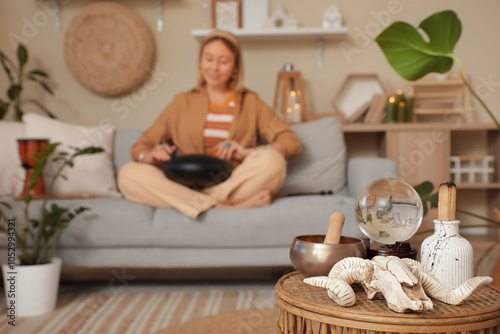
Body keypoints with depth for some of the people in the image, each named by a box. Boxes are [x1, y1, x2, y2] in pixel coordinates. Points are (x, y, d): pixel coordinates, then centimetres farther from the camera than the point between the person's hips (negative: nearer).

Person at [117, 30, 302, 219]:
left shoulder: (250, 102, 17)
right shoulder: (182, 102, 19)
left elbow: (292, 143, 4)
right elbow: (139, 148, 15)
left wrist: (248, 152, -13)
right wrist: (152, 155, -10)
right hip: (186, 189, 2)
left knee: (272, 160, -30)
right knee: (128, 174, -26)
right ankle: (224, 208, -33)